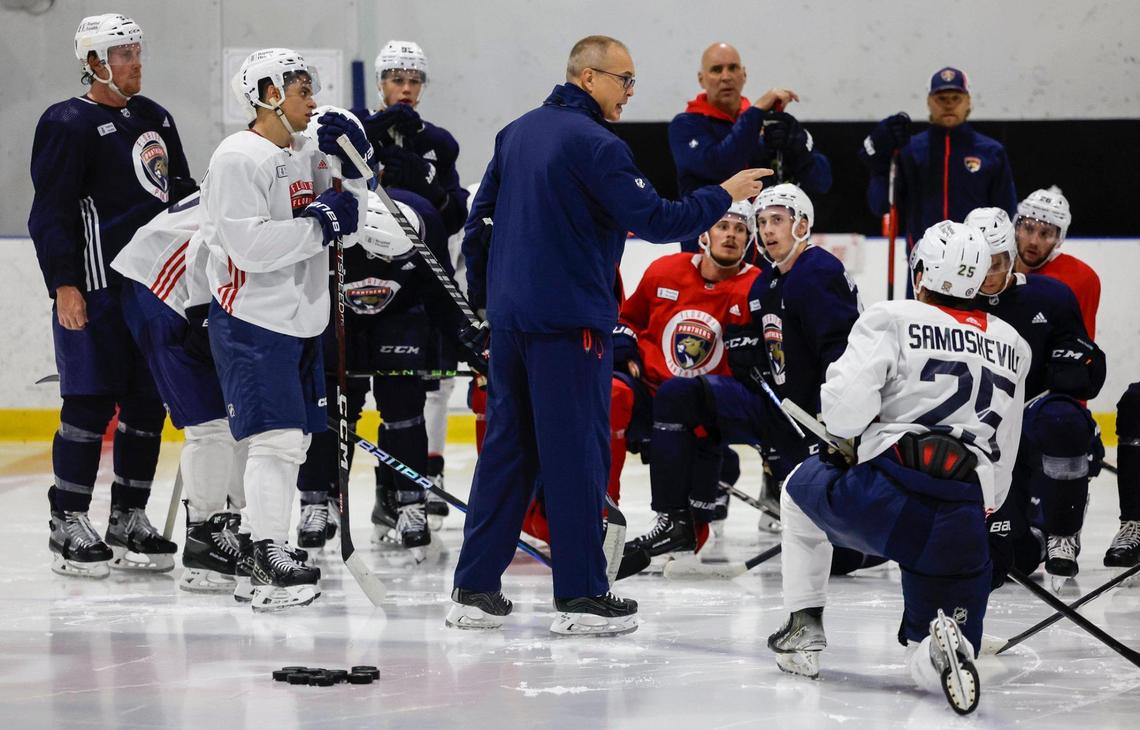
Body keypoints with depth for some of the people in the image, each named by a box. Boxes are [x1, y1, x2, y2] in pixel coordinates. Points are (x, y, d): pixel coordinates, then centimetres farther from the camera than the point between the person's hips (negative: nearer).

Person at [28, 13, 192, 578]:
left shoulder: (154, 119, 16)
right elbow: (51, 211, -11)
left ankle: (128, 519, 17)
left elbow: (181, 191, 24)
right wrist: (64, 284, -17)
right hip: (95, 286, -7)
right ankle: (68, 524, 1)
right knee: (91, 404, -7)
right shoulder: (69, 124, -7)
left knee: (149, 402, 8)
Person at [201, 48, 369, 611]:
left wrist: (352, 160, 3)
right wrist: (320, 223, -19)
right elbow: (249, 245, -23)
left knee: (293, 440, 12)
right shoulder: (239, 158, -15)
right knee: (276, 438, -15)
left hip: (300, 321, 9)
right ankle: (269, 564, -16)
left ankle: (269, 548, 20)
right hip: (253, 321, -9)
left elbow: (348, 212, 20)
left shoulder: (305, 157, 12)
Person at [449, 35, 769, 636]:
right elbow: (654, 221, -16)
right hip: (568, 321, -8)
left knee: (508, 446, 12)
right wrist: (723, 196, -4)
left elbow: (481, 216, 17)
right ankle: (580, 595, 1)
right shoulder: (594, 144, -14)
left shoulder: (518, 132, 11)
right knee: (577, 452, -2)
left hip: (509, 317, 8)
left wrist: (487, 285, 26)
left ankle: (474, 588, 12)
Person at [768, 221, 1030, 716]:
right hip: (963, 529, 3)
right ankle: (948, 645, -23)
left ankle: (805, 628, 25)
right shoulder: (1013, 347, 21)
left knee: (803, 485, 33)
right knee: (931, 671, 14)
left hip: (883, 502, -3)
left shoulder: (891, 320, 4)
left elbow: (844, 413, -8)